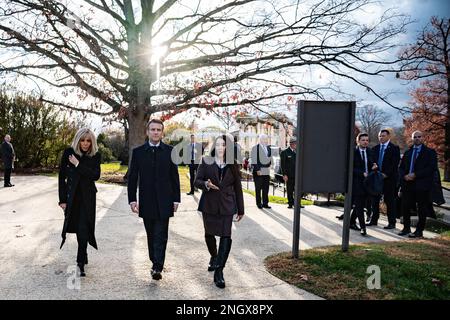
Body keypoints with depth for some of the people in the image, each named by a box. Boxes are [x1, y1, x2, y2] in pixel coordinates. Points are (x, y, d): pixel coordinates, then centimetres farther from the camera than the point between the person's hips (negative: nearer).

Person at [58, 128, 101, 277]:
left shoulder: (95, 155, -3)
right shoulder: (69, 152, -5)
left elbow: (96, 175, -15)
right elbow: (62, 176, -3)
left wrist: (78, 165, -20)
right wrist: (62, 199, -5)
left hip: (87, 196, -1)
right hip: (72, 194, 1)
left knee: (83, 229, -8)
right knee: (77, 227, 12)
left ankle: (81, 262, -4)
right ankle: (83, 256, 34)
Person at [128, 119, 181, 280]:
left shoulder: (170, 151, 2)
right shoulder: (138, 152, 3)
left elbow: (175, 176, 3)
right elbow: (132, 177, 3)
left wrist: (176, 199, 0)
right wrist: (132, 199, -3)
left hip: (164, 202, -1)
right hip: (146, 202, 2)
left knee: (161, 236, -5)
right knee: (151, 235, 12)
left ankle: (157, 267, -5)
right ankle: (155, 263, 25)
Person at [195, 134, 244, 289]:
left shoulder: (233, 164, 3)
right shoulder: (206, 162, 1)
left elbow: (237, 187, 6)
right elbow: (197, 180, 2)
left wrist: (240, 209, 7)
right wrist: (206, 184, -22)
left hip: (226, 205, -1)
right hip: (209, 204, 1)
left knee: (226, 236, -11)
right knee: (209, 234, 14)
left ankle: (219, 271, -7)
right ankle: (214, 257, 44)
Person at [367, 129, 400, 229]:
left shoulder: (394, 148, -2)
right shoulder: (375, 148, 14)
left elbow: (395, 164, -9)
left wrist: (386, 174, -16)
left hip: (389, 178, -5)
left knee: (389, 200, -1)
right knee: (375, 200, 7)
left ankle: (392, 222, 6)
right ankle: (374, 220, 16)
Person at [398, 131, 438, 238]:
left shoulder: (430, 152, 1)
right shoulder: (407, 152, 17)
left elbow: (432, 168, -10)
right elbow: (401, 167, 16)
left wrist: (415, 175, -16)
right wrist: (405, 175, -6)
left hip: (422, 185, -5)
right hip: (407, 184, 5)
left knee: (422, 209, 1)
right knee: (405, 207, 6)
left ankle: (419, 231, 10)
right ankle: (406, 228, 20)